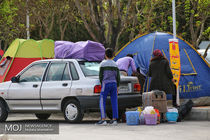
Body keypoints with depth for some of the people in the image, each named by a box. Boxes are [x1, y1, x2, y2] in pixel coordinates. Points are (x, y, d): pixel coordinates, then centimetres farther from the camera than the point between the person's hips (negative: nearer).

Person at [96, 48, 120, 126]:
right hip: (114, 84, 4)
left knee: (102, 102, -1)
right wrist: (117, 87, 15)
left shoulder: (103, 63, -4)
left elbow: (101, 75, -4)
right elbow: (118, 77, 9)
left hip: (106, 84, -4)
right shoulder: (115, 64, 9)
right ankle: (114, 119, 1)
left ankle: (103, 119, -9)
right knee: (114, 102, 4)